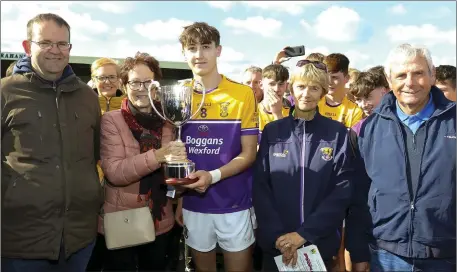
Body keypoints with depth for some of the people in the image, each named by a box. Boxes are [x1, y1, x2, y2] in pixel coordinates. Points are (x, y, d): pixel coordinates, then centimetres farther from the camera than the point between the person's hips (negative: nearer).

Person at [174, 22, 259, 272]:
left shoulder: (243, 94, -8)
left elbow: (249, 153, -7)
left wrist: (213, 176, -21)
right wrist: (176, 198, -1)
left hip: (234, 205, -2)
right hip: (193, 206, 3)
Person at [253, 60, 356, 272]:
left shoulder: (338, 134, -3)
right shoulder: (272, 132, -1)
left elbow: (343, 190, -8)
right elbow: (260, 187, -3)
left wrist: (304, 233, -14)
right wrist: (277, 234, -14)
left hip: (321, 242, 0)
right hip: (275, 243, 1)